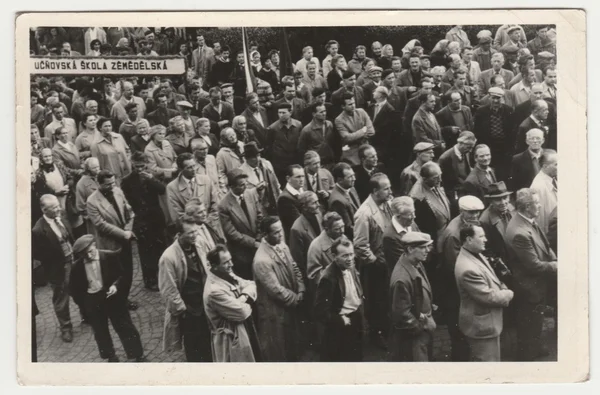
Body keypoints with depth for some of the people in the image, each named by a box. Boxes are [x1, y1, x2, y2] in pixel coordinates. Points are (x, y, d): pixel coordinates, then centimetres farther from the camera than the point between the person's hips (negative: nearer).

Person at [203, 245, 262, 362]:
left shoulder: (228, 275, 1)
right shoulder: (214, 291, -29)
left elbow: (251, 284, 5)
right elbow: (242, 312, -26)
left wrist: (244, 297, -16)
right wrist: (249, 304, -4)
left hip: (244, 331, 10)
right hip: (231, 340, -9)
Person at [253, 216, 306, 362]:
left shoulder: (282, 246, -4)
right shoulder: (262, 260, -30)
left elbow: (295, 269, 6)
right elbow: (276, 289, -26)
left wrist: (300, 292, -7)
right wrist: (296, 299, -13)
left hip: (291, 306, 8)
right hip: (275, 311, -8)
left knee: (293, 344, 26)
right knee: (277, 352, 12)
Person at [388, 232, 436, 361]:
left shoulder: (416, 264, -1)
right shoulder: (402, 278, -30)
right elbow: (402, 314, -25)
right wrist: (423, 326, -15)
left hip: (424, 327, 9)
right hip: (411, 335, -9)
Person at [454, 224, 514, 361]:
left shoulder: (476, 255, 3)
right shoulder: (468, 269, -31)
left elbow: (491, 281, 16)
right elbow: (489, 297, -26)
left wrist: (503, 289, -2)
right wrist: (508, 294, -10)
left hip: (484, 323, 10)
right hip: (483, 326, -10)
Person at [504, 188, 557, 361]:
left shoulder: (529, 222, -6)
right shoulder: (519, 233, -35)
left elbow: (544, 246, 7)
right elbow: (534, 265, -27)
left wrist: (555, 259, -8)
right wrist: (556, 266, -14)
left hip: (538, 283, 10)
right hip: (529, 288, -10)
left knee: (536, 321, 30)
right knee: (529, 326, 13)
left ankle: (535, 347, 52)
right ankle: (527, 356, 34)